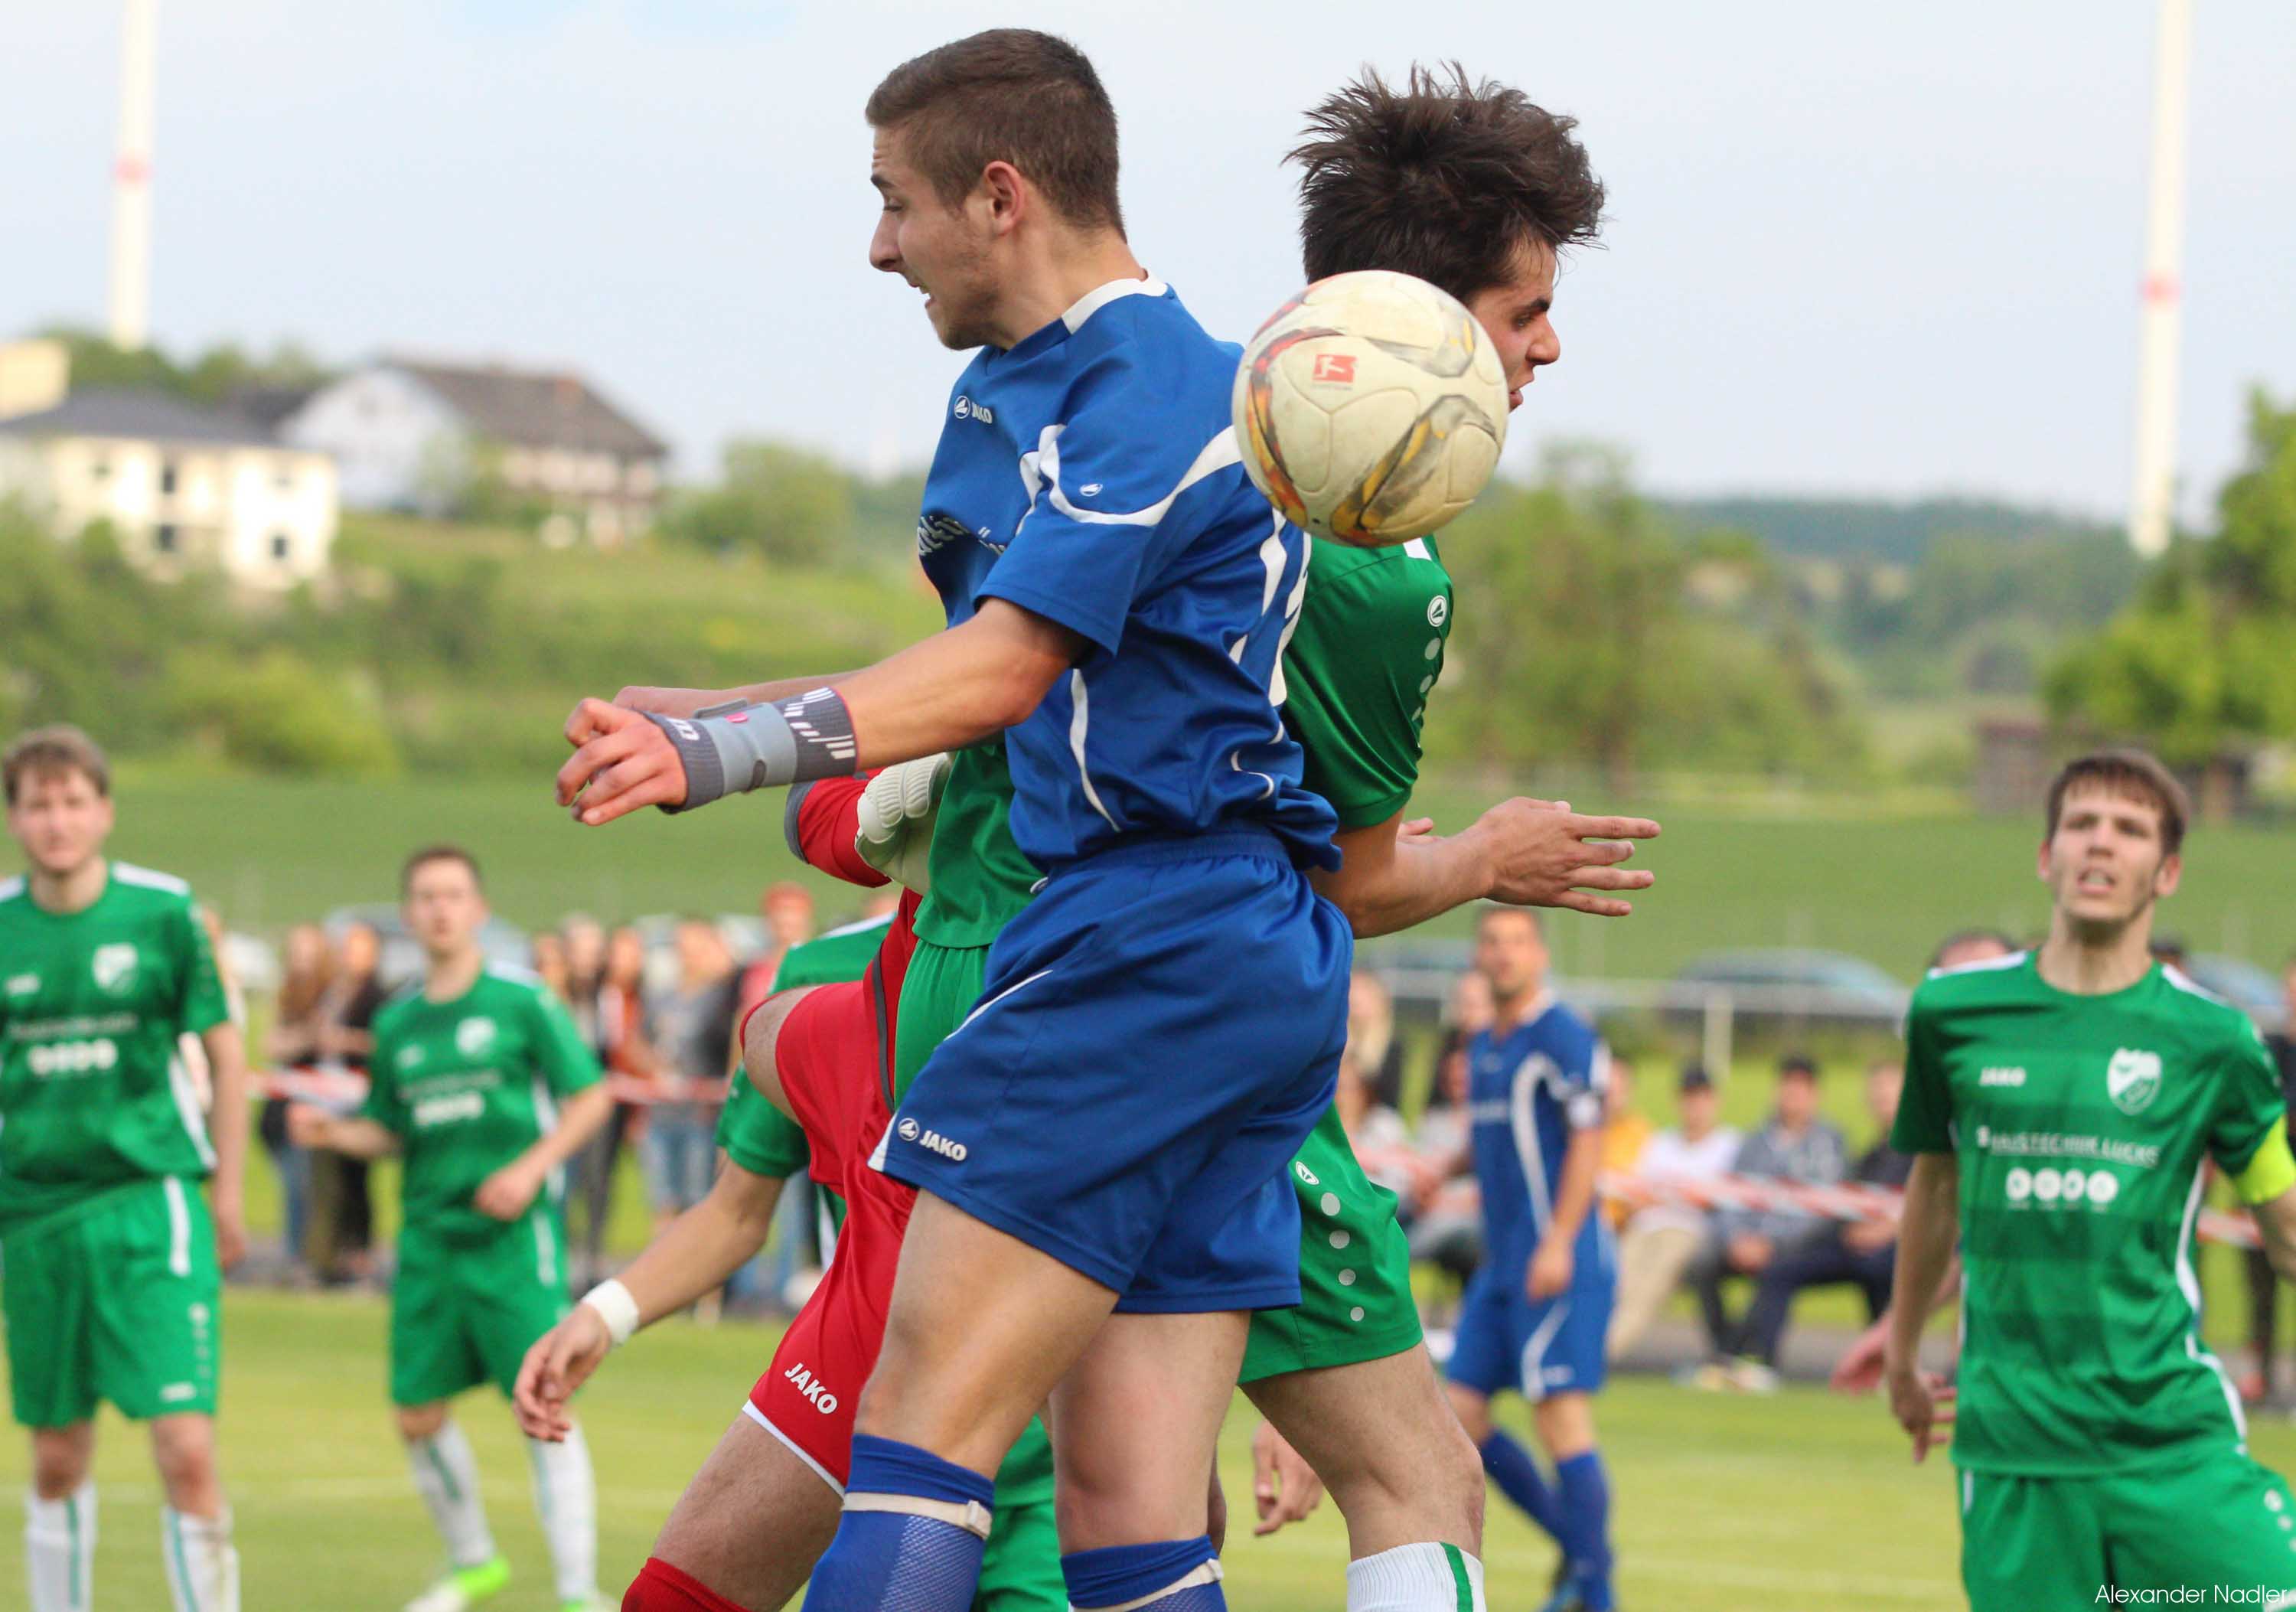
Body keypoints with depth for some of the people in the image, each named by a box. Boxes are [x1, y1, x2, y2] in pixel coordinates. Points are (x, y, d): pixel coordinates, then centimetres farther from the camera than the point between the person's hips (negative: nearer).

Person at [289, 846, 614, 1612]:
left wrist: (531, 1168, -13)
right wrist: (330, 1131, -1)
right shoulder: (397, 1023, 10)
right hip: (428, 1239, 5)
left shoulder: (521, 1000, -3)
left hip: (513, 1233, -5)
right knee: (419, 1416, 7)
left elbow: (590, 1097, -1)